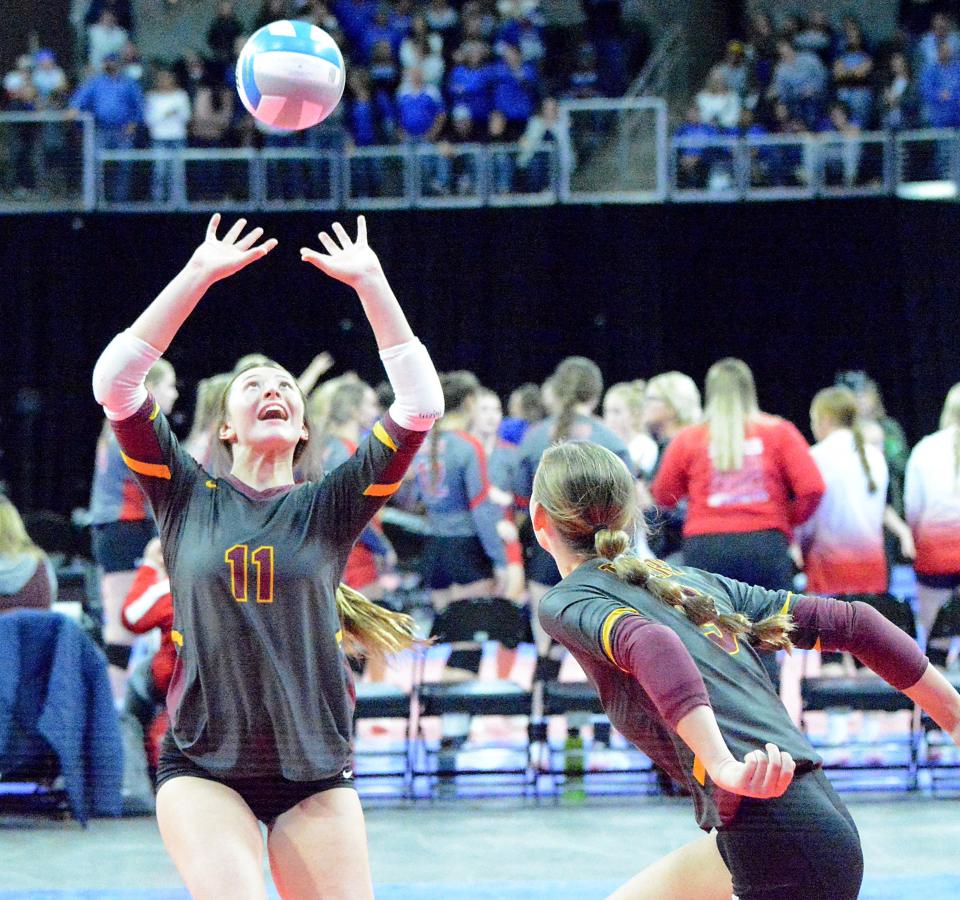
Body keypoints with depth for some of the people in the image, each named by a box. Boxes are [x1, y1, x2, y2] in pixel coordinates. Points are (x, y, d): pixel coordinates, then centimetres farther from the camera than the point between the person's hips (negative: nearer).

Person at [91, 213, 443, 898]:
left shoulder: (328, 507, 5)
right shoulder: (188, 499, 5)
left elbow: (421, 404, -4)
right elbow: (116, 381, -6)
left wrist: (370, 280, -5)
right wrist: (199, 275, -7)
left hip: (315, 773, 2)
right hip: (202, 767, -2)